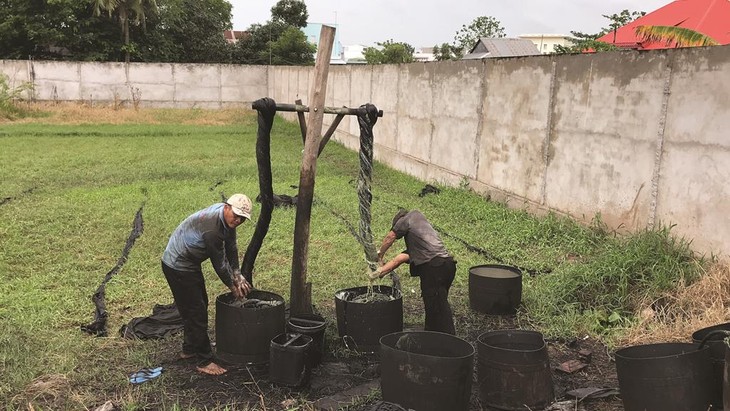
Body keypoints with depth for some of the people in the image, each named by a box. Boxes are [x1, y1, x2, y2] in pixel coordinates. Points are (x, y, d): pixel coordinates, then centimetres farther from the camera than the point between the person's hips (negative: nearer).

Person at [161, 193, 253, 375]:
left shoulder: (228, 218, -5)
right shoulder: (212, 227, -33)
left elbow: (231, 248, 6)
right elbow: (219, 262, -22)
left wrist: (238, 276, 1)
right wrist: (232, 286, -8)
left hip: (190, 263, 10)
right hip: (177, 266, -10)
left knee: (199, 305, 20)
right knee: (196, 312, -7)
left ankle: (189, 349, 36)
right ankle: (205, 361, 1)